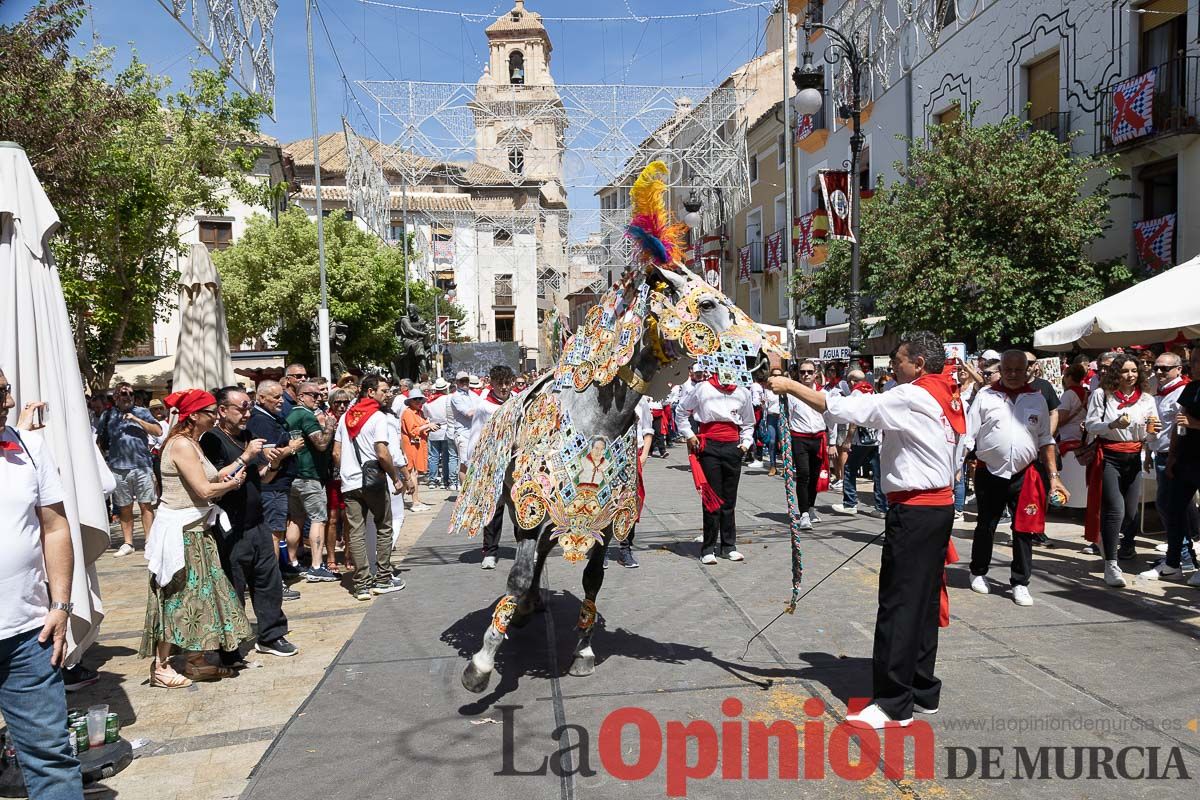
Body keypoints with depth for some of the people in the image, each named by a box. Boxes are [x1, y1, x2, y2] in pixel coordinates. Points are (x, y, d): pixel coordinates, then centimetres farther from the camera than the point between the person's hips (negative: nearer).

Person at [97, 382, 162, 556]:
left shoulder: (142, 412, 8)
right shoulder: (107, 416, 12)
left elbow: (158, 431, -3)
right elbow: (100, 442, 16)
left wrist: (137, 420, -10)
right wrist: (103, 462, 8)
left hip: (142, 465, -1)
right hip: (118, 468, 1)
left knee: (146, 505, -1)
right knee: (124, 508, 7)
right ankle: (127, 543, 14)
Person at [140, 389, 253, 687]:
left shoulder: (192, 443, 14)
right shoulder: (181, 444, -17)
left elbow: (209, 479, 8)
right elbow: (204, 489, -21)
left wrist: (229, 472, -8)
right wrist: (233, 483, -6)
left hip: (195, 530, 9)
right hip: (179, 532, -9)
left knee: (199, 592, 12)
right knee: (177, 596, -1)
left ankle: (195, 661, 21)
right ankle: (161, 667, 11)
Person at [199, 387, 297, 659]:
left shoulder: (245, 436, 12)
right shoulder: (212, 440, -13)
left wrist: (272, 463, 0)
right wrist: (246, 456, -20)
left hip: (256, 524, 8)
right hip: (231, 531, -8)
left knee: (269, 580, 13)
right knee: (233, 591, 2)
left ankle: (270, 636, 28)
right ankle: (230, 654, 15)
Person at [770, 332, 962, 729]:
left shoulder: (913, 397, -16)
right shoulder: (947, 397, 13)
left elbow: (842, 408, -22)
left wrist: (790, 385, -15)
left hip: (914, 510, -10)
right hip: (940, 505, 10)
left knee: (898, 603, -4)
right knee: (925, 600, 15)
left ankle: (893, 703, 2)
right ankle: (924, 692, 25)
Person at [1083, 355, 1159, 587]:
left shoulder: (1146, 399, 8)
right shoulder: (1102, 394, -3)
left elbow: (1148, 437, 10)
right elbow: (1090, 425, -5)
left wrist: (1150, 431, -12)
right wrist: (1113, 425, -21)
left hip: (1133, 458, 4)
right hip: (1108, 457, -4)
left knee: (1131, 511, 9)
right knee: (1115, 509, -13)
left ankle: (1126, 546, 40)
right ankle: (1111, 565, -9)